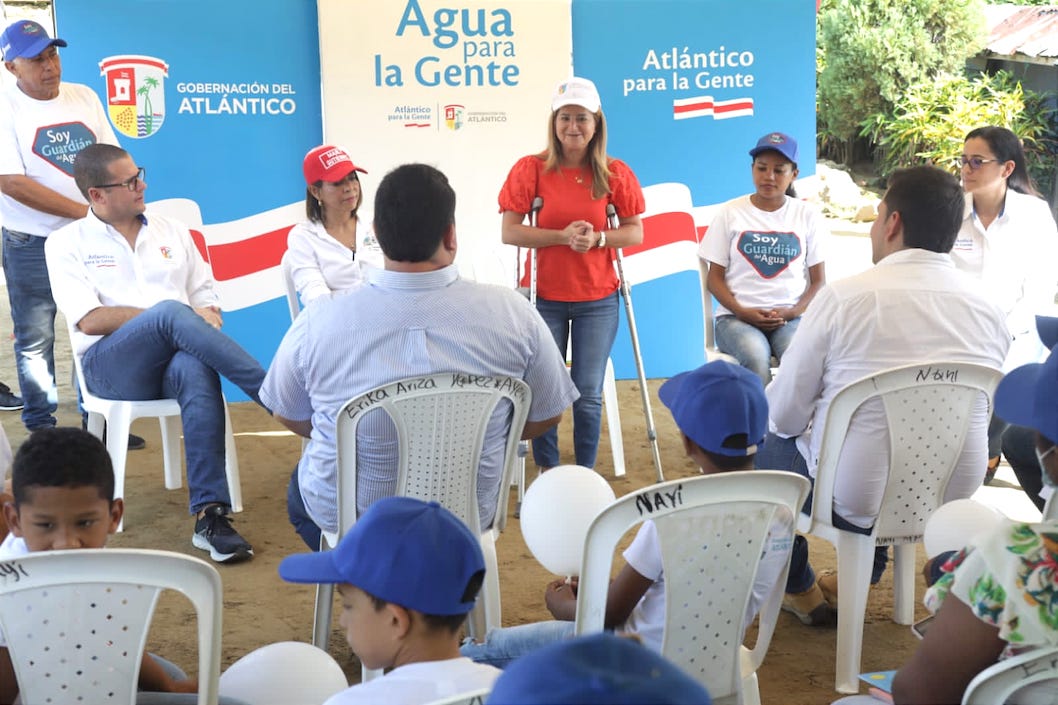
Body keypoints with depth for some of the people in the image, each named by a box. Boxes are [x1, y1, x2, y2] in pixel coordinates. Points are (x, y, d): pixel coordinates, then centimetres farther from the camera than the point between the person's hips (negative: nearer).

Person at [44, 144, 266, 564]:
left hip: (176, 358, 3)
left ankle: (209, 515, -41)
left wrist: (208, 318, -5)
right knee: (171, 313, -35)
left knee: (196, 370, -37)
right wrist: (165, 316, -9)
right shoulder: (67, 243, 11)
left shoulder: (172, 232, 22)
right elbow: (90, 320, -3)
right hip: (111, 365, -2)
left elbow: (205, 298, 20)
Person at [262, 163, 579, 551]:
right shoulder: (513, 314, -20)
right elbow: (546, 416, -5)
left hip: (345, 516, -1)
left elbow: (289, 417, -3)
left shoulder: (319, 321, -21)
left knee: (301, 488, 34)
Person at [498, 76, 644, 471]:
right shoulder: (530, 169, -4)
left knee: (588, 394, 4)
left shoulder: (615, 174, 1)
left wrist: (598, 238, -17)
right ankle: (547, 473, 21)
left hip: (597, 300, 1)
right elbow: (510, 232, -8)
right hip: (543, 298, -1)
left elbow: (635, 232, 3)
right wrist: (563, 236, -20)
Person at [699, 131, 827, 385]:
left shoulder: (808, 216, 9)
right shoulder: (731, 213, 6)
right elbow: (715, 278, 6)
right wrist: (742, 312, -11)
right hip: (737, 317, -1)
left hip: (791, 316, 1)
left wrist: (792, 312, -9)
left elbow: (818, 280, 10)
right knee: (755, 356, -35)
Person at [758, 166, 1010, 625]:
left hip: (856, 500, -4)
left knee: (769, 448, 26)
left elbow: (784, 414, -12)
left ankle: (799, 591, 36)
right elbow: (976, 415, 8)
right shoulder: (989, 309, -6)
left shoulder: (843, 298, -18)